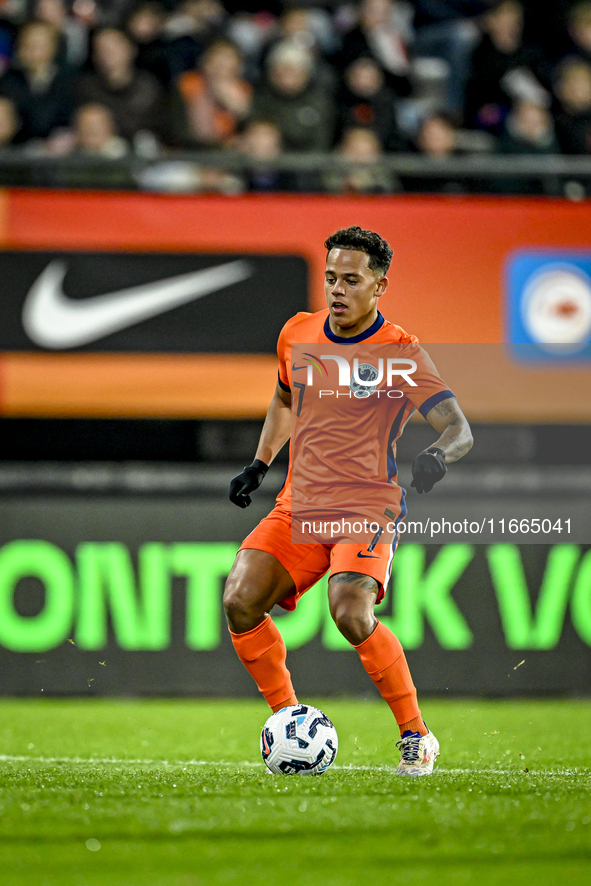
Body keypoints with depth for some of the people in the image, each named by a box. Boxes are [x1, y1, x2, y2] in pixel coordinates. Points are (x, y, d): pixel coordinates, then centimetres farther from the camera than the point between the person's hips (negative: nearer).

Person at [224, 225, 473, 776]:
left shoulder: (401, 353, -7)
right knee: (239, 604, -15)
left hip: (367, 507, -5)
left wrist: (437, 456, -33)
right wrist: (260, 463, 25)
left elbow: (459, 429, -12)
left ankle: (416, 737, -11)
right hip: (299, 505, 5)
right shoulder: (297, 334, 9)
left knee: (351, 613, -29)